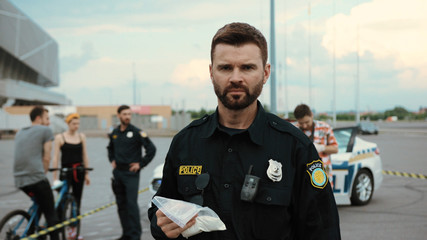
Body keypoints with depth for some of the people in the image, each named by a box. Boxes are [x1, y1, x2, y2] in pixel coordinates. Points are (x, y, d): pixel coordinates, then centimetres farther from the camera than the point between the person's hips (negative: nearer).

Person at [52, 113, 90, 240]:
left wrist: (87, 173, 10)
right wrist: (55, 178, -10)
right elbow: (55, 158, -6)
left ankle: (74, 228, 15)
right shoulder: (60, 137, -4)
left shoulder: (81, 136, 7)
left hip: (79, 172, 4)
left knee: (77, 200, 7)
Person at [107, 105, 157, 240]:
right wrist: (112, 160, 16)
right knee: (121, 205, 9)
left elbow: (151, 149, -7)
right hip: (118, 172, 6)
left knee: (131, 203, -11)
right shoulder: (114, 133, 10)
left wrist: (141, 164, -8)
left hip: (131, 173, -6)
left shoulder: (136, 132, -7)